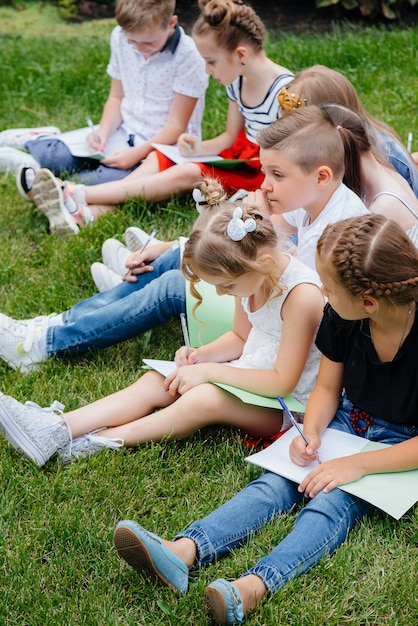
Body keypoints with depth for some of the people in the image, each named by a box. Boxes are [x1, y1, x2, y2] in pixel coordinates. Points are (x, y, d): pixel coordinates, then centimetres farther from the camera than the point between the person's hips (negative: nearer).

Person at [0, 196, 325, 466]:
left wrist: (209, 371, -22)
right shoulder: (247, 274, -2)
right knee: (156, 381, -10)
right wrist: (199, 355, -6)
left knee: (204, 398, -33)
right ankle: (58, 429, -21)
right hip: (250, 374, 8)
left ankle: (104, 441, -20)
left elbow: (283, 381, -25)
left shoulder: (302, 295, -28)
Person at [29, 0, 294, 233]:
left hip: (265, 175, -8)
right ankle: (85, 215, -31)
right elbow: (231, 136, 12)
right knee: (159, 158, -11)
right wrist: (202, 148, -7)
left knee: (185, 174, -26)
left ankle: (78, 195, -29)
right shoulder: (237, 81, 3)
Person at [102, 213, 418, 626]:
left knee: (331, 503, -32)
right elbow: (327, 388, 6)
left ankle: (253, 588, -54)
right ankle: (181, 552, -40)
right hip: (345, 423, 5)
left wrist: (358, 464, -27)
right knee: (276, 483, -20)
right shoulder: (340, 318, -9)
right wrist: (310, 433, -13)